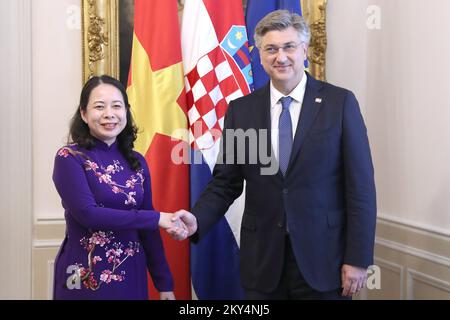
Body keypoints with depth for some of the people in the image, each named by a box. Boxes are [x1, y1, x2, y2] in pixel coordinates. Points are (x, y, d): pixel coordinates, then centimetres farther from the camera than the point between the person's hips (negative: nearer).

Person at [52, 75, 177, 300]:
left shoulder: (137, 162, 5)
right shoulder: (69, 158, -8)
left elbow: (148, 228, 8)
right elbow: (87, 213, -19)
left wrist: (164, 283, 6)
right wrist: (157, 218, -16)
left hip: (131, 275, 4)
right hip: (86, 277, -4)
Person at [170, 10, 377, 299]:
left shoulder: (340, 102, -4)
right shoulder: (241, 110, 3)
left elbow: (360, 185, -6)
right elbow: (225, 182, 5)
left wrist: (358, 258, -9)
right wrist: (197, 220, -13)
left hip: (324, 257, -2)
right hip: (262, 260, 2)